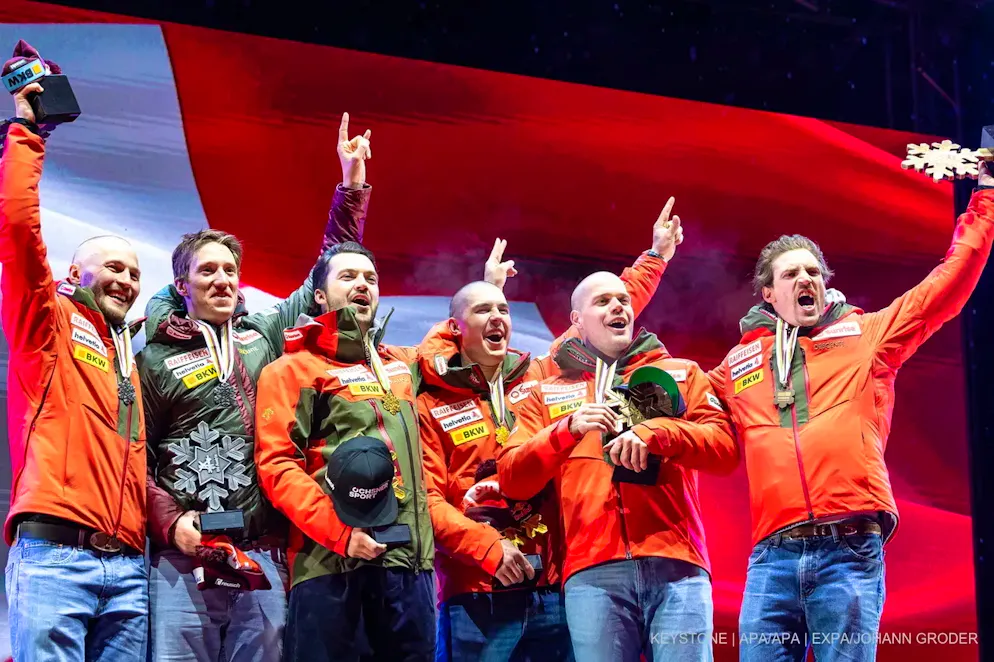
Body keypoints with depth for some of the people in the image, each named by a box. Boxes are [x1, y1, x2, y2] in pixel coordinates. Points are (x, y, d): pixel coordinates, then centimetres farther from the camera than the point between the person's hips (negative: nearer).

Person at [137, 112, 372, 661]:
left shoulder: (266, 334, 17)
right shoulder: (155, 359, 7)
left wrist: (351, 188, 19)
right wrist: (170, 521, -11)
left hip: (262, 554, 3)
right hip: (183, 557, -3)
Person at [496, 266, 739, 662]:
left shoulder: (681, 374, 20)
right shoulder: (548, 394, 20)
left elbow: (725, 448, 5)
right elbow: (512, 479, 8)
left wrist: (656, 432, -12)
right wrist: (568, 429, -7)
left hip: (675, 564, 0)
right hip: (593, 572, 0)